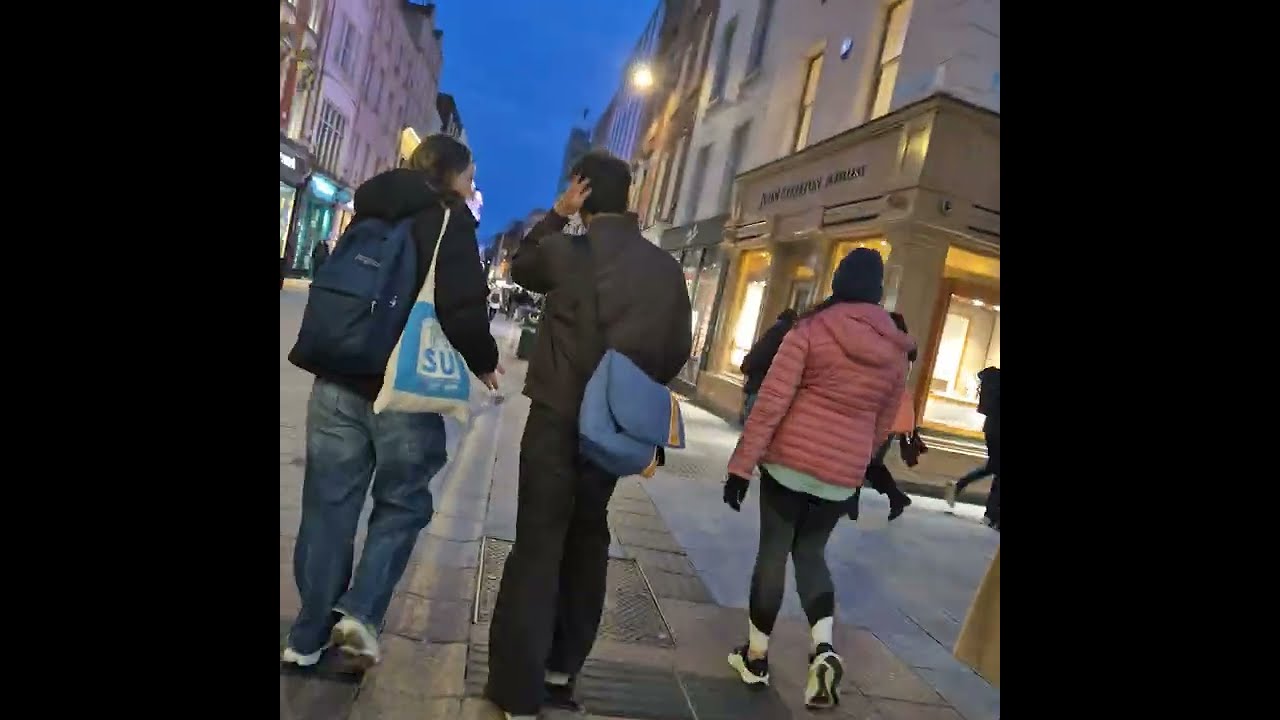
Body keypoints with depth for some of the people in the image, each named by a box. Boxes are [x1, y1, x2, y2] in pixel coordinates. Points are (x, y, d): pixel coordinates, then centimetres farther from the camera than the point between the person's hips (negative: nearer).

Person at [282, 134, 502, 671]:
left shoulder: (370, 214, 15)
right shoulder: (448, 219, -6)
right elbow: (463, 310, -17)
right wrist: (484, 361, -1)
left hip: (339, 377, 6)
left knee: (329, 505, 11)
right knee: (401, 503, 12)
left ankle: (308, 636, 20)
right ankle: (361, 611, 0)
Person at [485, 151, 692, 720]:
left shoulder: (565, 252, -9)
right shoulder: (667, 268, 0)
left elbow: (519, 267, 12)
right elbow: (677, 350, 5)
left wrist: (556, 214, 6)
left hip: (558, 419, -4)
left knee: (538, 546, 3)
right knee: (586, 541, 19)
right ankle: (560, 670, 31)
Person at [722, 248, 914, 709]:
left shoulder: (812, 329, -9)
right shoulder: (895, 351, 5)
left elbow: (771, 400, -13)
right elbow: (882, 427, 12)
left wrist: (742, 464, -10)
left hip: (790, 461, -3)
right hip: (841, 476, 4)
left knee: (773, 553, 10)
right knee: (810, 553, 20)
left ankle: (756, 657, 21)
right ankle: (824, 648, 3)